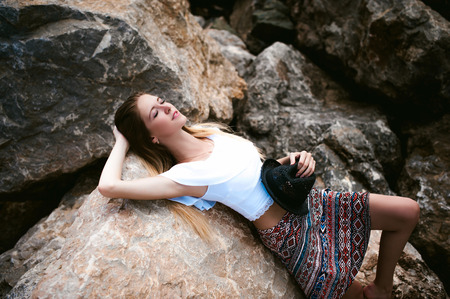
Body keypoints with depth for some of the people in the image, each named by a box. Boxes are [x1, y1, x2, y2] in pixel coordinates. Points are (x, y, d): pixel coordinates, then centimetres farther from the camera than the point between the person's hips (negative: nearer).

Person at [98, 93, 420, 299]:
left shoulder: (215, 133, 2)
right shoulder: (183, 176, -19)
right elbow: (109, 186, -28)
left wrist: (295, 159, -8)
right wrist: (122, 142, -9)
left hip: (307, 202, 7)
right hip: (291, 234, -7)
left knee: (409, 211, 11)